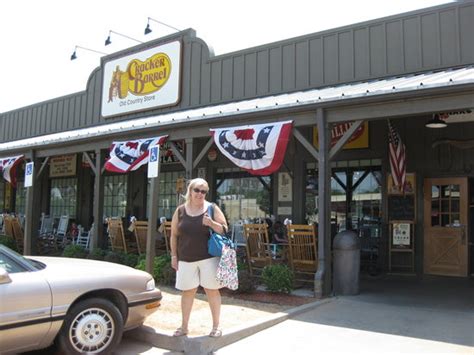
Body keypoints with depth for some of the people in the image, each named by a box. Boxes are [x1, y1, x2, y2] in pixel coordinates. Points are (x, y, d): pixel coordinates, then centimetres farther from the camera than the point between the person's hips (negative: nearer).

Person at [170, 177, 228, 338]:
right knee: (187, 291, 9)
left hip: (208, 257, -2)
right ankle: (184, 326, 22)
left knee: (212, 290, 3)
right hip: (186, 258, 2)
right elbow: (174, 235, 9)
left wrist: (211, 223, -19)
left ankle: (216, 326, 16)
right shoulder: (180, 210, 5)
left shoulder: (212, 208, 0)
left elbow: (224, 229, -1)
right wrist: (174, 255, 4)